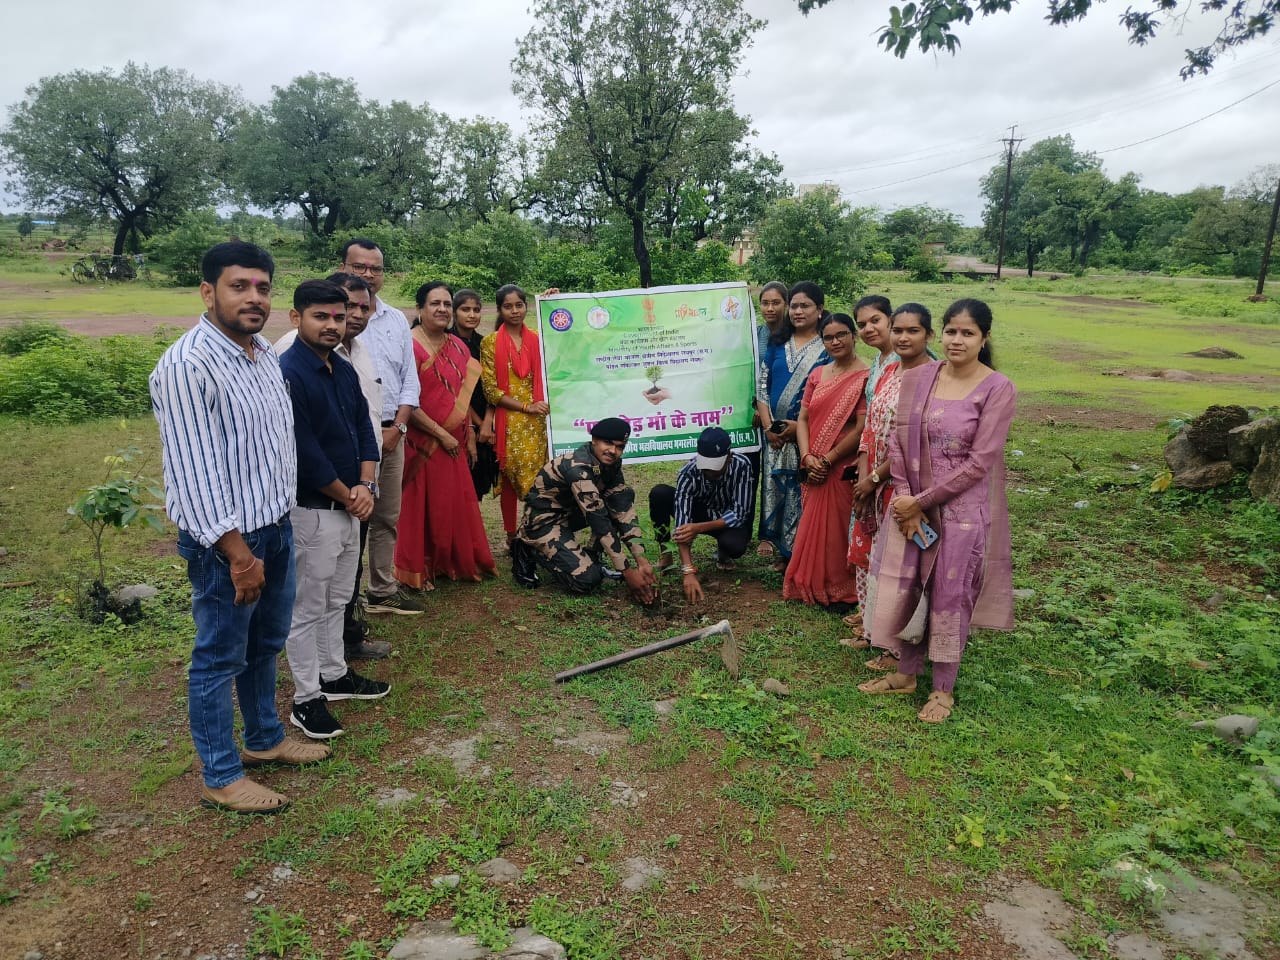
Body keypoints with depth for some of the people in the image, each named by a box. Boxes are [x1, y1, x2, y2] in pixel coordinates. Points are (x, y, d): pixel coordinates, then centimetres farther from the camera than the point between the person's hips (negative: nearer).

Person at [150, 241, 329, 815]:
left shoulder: (263, 351, 6)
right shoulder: (188, 365, -20)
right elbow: (195, 472, -23)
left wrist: (278, 527, 16)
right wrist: (238, 553, -22)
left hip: (277, 527, 8)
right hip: (227, 540, -8)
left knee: (266, 646, 22)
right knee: (220, 660, 7)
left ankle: (264, 739, 40)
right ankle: (220, 778, 23)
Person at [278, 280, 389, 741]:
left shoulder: (343, 370, 8)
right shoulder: (287, 374, -19)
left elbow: (363, 427, 10)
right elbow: (305, 453, -22)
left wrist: (366, 485, -4)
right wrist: (348, 496, -11)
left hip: (349, 505, 8)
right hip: (311, 511, -8)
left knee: (336, 600, 20)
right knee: (307, 608, 4)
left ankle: (334, 675, 35)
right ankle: (306, 700, 16)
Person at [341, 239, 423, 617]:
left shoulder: (397, 320, 12)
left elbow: (410, 379, 11)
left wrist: (396, 427, -1)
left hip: (391, 433, 5)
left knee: (386, 517, 13)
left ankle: (383, 590, 24)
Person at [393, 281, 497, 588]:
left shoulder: (458, 346, 8)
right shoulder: (411, 346, -14)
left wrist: (469, 435, 11)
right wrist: (440, 433, -16)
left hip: (455, 442, 7)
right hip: (423, 443, -7)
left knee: (456, 503, 13)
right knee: (423, 505, 3)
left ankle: (453, 563, 29)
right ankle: (417, 570, 18)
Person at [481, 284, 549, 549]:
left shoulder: (536, 339, 9)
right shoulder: (490, 343, -1)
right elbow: (491, 389, -5)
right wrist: (526, 406, -11)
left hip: (536, 420, 3)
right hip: (508, 421, -3)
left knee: (538, 476, 0)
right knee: (510, 477, 3)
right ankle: (512, 535, 15)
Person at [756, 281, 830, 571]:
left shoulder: (827, 348, -2)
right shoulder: (777, 344, 11)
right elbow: (762, 386, 9)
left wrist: (800, 425, -16)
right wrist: (768, 425, -4)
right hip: (776, 435, 4)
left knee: (804, 493, -3)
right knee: (776, 490, 7)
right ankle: (784, 553, 20)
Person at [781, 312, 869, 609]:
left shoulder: (865, 376, -10)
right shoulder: (817, 374, 11)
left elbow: (861, 429, -16)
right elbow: (803, 419, 8)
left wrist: (827, 460, -14)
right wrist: (807, 457, -7)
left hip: (845, 468, -6)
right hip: (814, 470, 6)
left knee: (840, 527, 1)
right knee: (814, 525, 13)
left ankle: (842, 592, 16)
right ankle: (814, 585, 29)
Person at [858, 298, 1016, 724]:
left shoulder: (997, 388, -11)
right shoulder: (915, 378, 2)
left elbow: (979, 462, -14)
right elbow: (897, 440, 2)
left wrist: (922, 501, -13)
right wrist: (904, 499, -9)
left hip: (962, 509, -4)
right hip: (911, 505, 4)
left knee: (950, 597, 6)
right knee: (902, 589, 11)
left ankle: (944, 688, 25)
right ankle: (906, 674, 32)